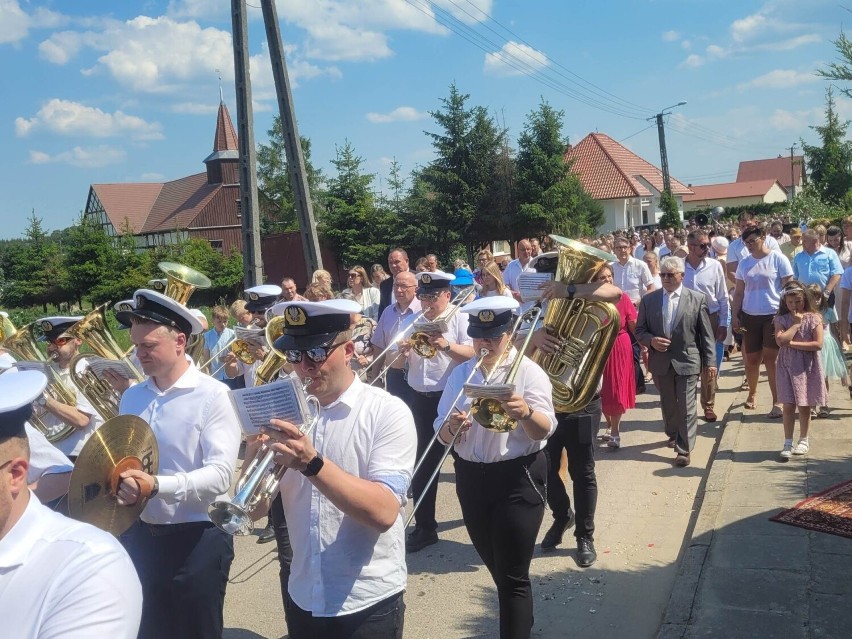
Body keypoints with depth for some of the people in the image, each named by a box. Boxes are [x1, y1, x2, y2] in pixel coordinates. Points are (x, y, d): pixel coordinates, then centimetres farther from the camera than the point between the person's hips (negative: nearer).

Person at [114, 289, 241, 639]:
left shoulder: (212, 395, -14)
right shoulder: (131, 396, 6)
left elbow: (220, 474, -21)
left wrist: (157, 486, -33)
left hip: (197, 538, -6)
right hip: (140, 533, 6)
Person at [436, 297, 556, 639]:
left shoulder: (528, 371, -8)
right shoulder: (460, 374, 5)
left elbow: (544, 430, -18)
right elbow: (443, 435, 2)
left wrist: (525, 412, -39)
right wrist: (451, 427, -21)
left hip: (518, 479, -5)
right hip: (471, 478, 6)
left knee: (513, 575, -2)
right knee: (495, 566, 21)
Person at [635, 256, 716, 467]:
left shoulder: (697, 299, -3)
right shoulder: (649, 300, 2)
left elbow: (706, 334, -2)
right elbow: (640, 330, 7)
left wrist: (710, 362, -5)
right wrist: (651, 340, -14)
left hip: (687, 361, -3)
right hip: (660, 361, 3)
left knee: (686, 407, -3)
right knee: (668, 403, 19)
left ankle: (684, 449, 5)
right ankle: (673, 434, 42)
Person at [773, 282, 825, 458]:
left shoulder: (814, 318, -3)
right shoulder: (781, 320, 0)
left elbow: (818, 344, -12)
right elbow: (781, 340, -17)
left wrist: (792, 344, -14)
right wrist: (796, 323, -12)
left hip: (808, 368, 0)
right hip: (787, 367, 0)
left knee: (804, 406, 9)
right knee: (788, 406, 1)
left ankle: (803, 440, 25)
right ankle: (788, 443, 7)